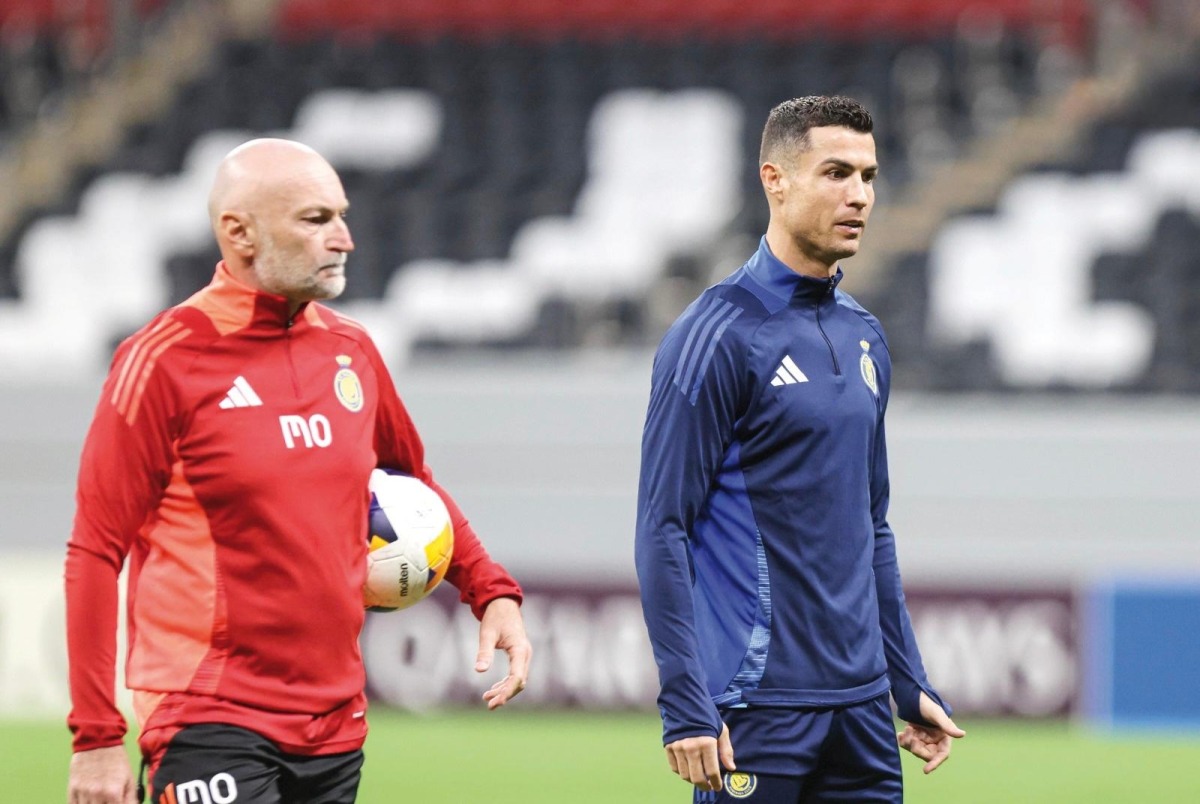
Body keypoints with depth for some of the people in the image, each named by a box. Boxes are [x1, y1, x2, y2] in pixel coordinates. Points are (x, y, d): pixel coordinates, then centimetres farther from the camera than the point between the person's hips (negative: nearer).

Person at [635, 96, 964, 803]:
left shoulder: (864, 338, 14)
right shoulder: (718, 337, -9)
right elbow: (663, 530, -12)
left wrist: (911, 684, 18)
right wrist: (686, 708, -17)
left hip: (861, 707, 7)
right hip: (757, 711, -7)